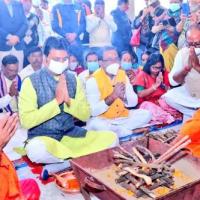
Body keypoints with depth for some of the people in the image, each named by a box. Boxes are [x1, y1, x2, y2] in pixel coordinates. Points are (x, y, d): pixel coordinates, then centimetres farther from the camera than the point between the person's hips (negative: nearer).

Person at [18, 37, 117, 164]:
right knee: (36, 149, -38)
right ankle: (79, 158, -14)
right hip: (43, 137, -3)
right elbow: (26, 121, -15)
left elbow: (85, 115, 3)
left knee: (111, 138, -12)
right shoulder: (31, 82, -8)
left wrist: (68, 100, -16)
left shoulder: (73, 79, 4)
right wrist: (56, 101, -19)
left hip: (71, 134, 3)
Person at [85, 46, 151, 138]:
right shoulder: (93, 80, -16)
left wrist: (124, 96, -23)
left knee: (146, 114, -9)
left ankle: (113, 130, -13)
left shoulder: (122, 75, 1)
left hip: (122, 117, 5)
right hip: (102, 119, -5)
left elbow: (133, 102, -1)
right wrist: (112, 96, -33)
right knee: (93, 124, -37)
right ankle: (132, 132, -17)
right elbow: (93, 111, -25)